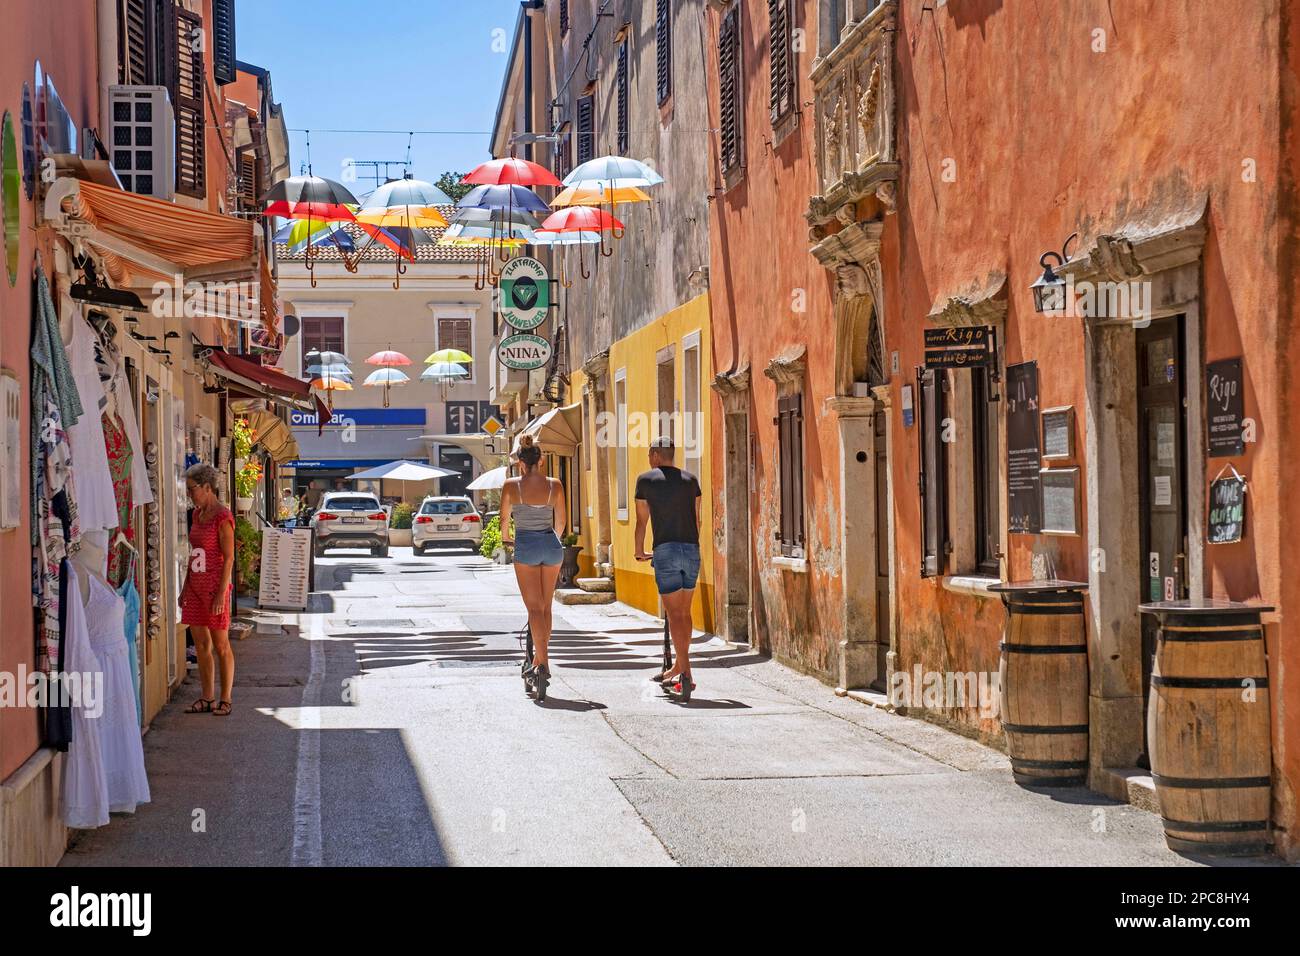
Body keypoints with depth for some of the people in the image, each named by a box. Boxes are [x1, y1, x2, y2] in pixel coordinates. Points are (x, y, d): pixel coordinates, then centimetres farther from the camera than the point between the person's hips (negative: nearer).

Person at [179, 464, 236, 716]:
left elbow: (229, 559, -15)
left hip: (214, 588, -8)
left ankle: (225, 699, 8)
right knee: (201, 645, 9)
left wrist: (221, 594, -18)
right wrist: (185, 588, 16)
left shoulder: (223, 517, -13)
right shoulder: (198, 514, 11)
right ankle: (207, 698, 15)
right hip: (196, 588, 8)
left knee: (221, 646, 1)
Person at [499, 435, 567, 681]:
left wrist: (505, 537, 28)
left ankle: (543, 662, -12)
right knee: (546, 607, 16)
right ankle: (540, 656, 24)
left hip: (526, 544, -3)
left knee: (534, 608, -1)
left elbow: (504, 518, 7)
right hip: (552, 544, 3)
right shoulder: (554, 485, 0)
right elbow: (561, 520, 9)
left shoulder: (512, 485, -5)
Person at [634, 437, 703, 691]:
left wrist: (639, 552, 18)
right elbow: (696, 519, 14)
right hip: (692, 549, 4)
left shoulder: (646, 480, 2)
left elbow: (642, 521, 5)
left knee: (674, 614, -6)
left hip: (665, 549, -4)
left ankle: (686, 671, -15)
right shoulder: (690, 480, 12)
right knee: (685, 612, 13)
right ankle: (678, 666, 23)